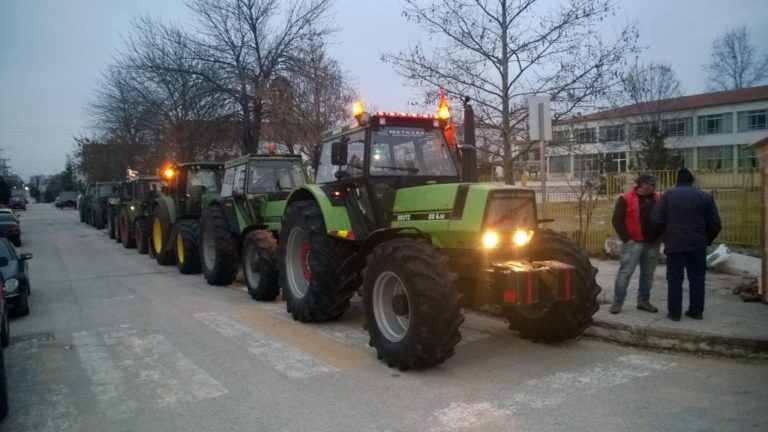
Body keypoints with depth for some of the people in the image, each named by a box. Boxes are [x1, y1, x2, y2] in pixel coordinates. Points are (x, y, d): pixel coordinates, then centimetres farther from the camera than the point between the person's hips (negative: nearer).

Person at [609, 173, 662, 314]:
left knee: (648, 274, 10)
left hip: (652, 243, 5)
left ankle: (644, 300, 22)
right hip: (634, 243, -5)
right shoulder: (626, 199, -7)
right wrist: (626, 238, -13)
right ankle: (617, 302, 0)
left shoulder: (657, 198, 10)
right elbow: (617, 221, -9)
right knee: (625, 272, -6)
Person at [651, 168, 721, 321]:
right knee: (697, 278, 12)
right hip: (697, 244, 1)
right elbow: (715, 224, 1)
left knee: (675, 279, 5)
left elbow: (656, 220, -8)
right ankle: (696, 311, 18)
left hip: (674, 244, -1)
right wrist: (707, 240, 17)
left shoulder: (668, 195, -1)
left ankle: (674, 312, 7)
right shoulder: (704, 196, 2)